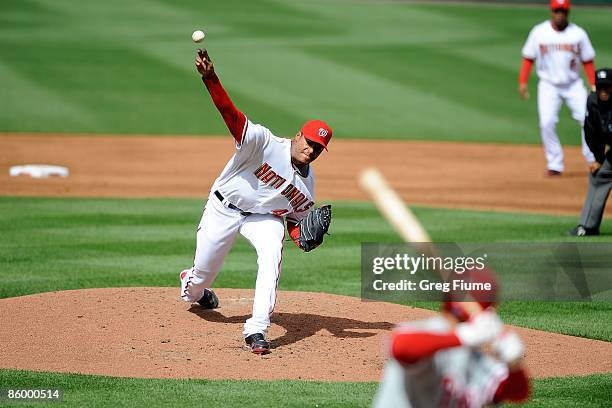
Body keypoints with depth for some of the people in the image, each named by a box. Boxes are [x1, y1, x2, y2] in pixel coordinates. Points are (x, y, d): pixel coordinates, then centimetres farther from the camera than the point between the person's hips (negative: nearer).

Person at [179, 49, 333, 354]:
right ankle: (192, 286, 49)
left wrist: (304, 236, -18)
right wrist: (210, 79, -52)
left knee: (271, 254, -30)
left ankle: (257, 330, -30)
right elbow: (232, 114, -35)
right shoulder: (265, 142, -22)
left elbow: (297, 219, 7)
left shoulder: (307, 183, -5)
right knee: (203, 276, 6)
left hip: (264, 217, 3)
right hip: (224, 209, -3)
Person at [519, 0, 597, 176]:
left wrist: (594, 86, -6)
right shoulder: (539, 32, -2)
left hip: (573, 84, 0)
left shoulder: (578, 33, -2)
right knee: (547, 123, -14)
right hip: (549, 85, 0)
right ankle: (555, 165, -3)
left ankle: (593, 160, 2)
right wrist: (522, 82, -6)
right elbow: (528, 58, 3)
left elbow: (588, 61, 2)